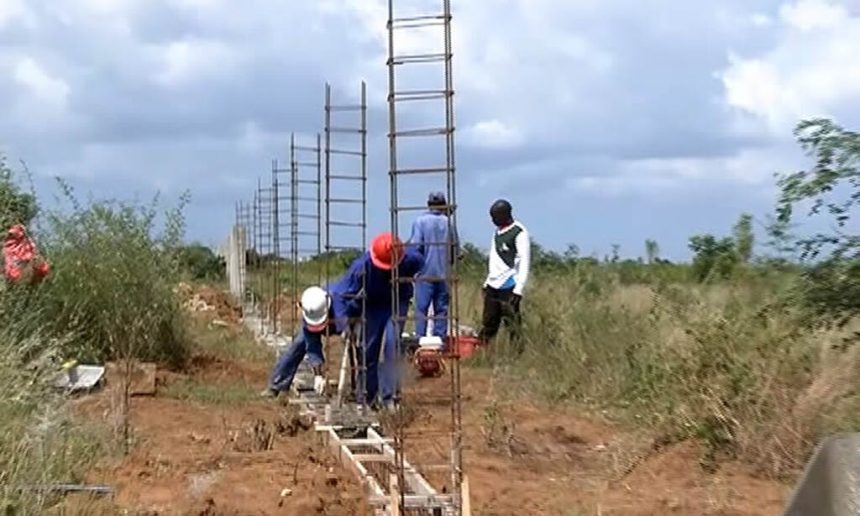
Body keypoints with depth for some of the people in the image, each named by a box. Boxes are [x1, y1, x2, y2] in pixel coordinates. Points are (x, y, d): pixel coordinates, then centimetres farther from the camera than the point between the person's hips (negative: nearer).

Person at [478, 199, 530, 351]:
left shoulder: (519, 233, -10)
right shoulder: (497, 232, 16)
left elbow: (524, 264, -14)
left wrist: (518, 290, -20)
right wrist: (487, 282, 20)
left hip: (509, 288, -8)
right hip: (492, 287, 8)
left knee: (513, 326, -7)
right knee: (487, 326, 8)